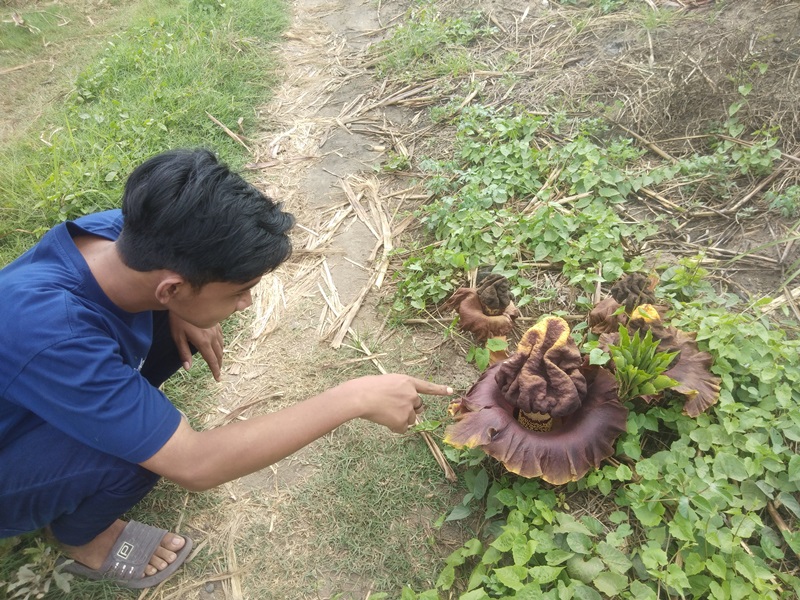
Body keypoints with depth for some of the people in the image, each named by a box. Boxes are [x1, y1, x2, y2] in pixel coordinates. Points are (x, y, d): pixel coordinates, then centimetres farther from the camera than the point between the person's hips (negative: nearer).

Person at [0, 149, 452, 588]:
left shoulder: (118, 231, -24)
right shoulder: (54, 334, -43)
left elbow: (171, 240, 2)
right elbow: (195, 465, -39)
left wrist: (185, 313, -19)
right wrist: (355, 399, -37)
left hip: (54, 392, 6)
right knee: (135, 446, -32)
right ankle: (79, 536, 2)